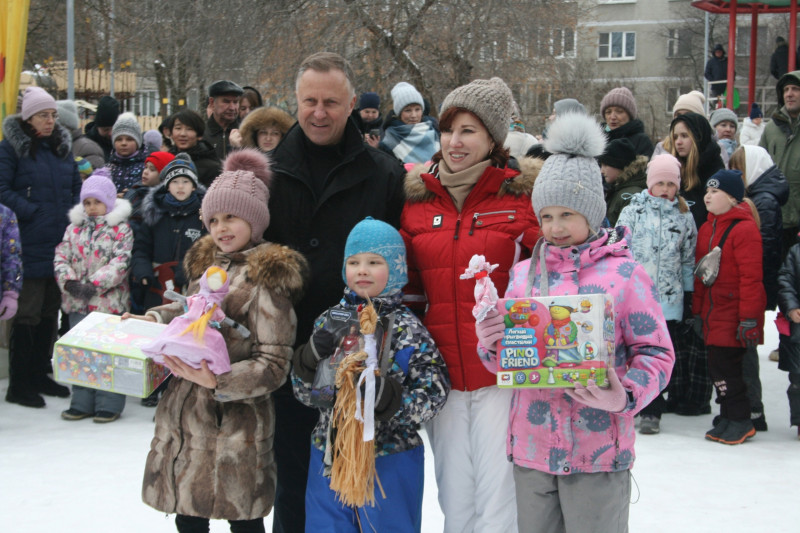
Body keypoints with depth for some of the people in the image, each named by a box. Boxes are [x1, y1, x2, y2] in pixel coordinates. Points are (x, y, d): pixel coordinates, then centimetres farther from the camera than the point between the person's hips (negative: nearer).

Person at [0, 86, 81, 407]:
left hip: (61, 244, 7)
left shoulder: (62, 146, 14)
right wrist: (32, 212, -17)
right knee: (27, 313, -3)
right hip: (30, 245, -6)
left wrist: (72, 215, 4)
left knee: (50, 311, 14)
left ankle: (40, 374, 26)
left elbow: (76, 188, 19)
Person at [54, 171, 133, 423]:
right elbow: (61, 257, 7)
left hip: (109, 301, -5)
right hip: (77, 302, 5)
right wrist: (69, 281, -11)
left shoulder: (120, 228, -3)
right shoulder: (74, 228, 12)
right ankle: (82, 403, 19)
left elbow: (120, 262, -12)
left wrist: (95, 285, -20)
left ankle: (109, 405, 7)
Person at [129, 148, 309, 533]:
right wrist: (154, 319, 10)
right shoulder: (208, 262, 11)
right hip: (183, 411, 7)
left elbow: (274, 364, -16)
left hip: (234, 419, -7)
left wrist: (217, 381, -26)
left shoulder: (267, 277, -13)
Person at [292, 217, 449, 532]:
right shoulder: (330, 321, 2)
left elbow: (434, 396, -12)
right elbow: (304, 393, 6)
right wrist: (312, 355, -13)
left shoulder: (408, 329, -9)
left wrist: (384, 394, -27)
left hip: (390, 462, -3)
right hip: (329, 457, 4)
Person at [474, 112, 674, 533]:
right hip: (531, 446, 4)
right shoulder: (524, 273, 8)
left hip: (598, 451, -4)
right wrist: (489, 344, -10)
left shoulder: (626, 274, -4)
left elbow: (656, 353, -4)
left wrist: (625, 397, -21)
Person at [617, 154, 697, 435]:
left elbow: (688, 259, 12)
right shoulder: (632, 211, 2)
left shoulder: (684, 216, 9)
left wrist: (688, 296, 10)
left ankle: (652, 411, 10)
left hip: (669, 297, 1)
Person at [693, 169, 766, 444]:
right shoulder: (707, 228, 12)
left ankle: (739, 421, 8)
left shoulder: (744, 228, -14)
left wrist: (748, 318, -18)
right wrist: (698, 310, 16)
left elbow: (751, 277, -17)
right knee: (718, 365, 11)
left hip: (734, 314, -8)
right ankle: (729, 420, 22)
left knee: (724, 365, -6)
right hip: (713, 312, 8)